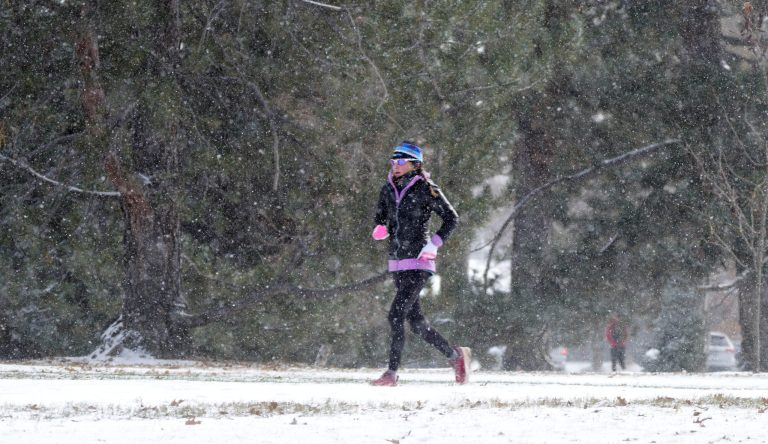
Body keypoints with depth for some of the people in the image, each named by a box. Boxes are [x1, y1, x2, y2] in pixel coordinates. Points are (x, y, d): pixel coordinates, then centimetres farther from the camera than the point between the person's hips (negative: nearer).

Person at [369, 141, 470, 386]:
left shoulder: (426, 190, -8)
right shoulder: (388, 189, 10)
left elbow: (451, 218, -3)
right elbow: (380, 217, 19)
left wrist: (434, 243, -15)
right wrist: (380, 229, -5)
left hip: (418, 263, -7)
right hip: (397, 263, 7)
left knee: (396, 315, -14)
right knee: (415, 320, 9)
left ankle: (392, 373, -11)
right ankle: (455, 355, 24)